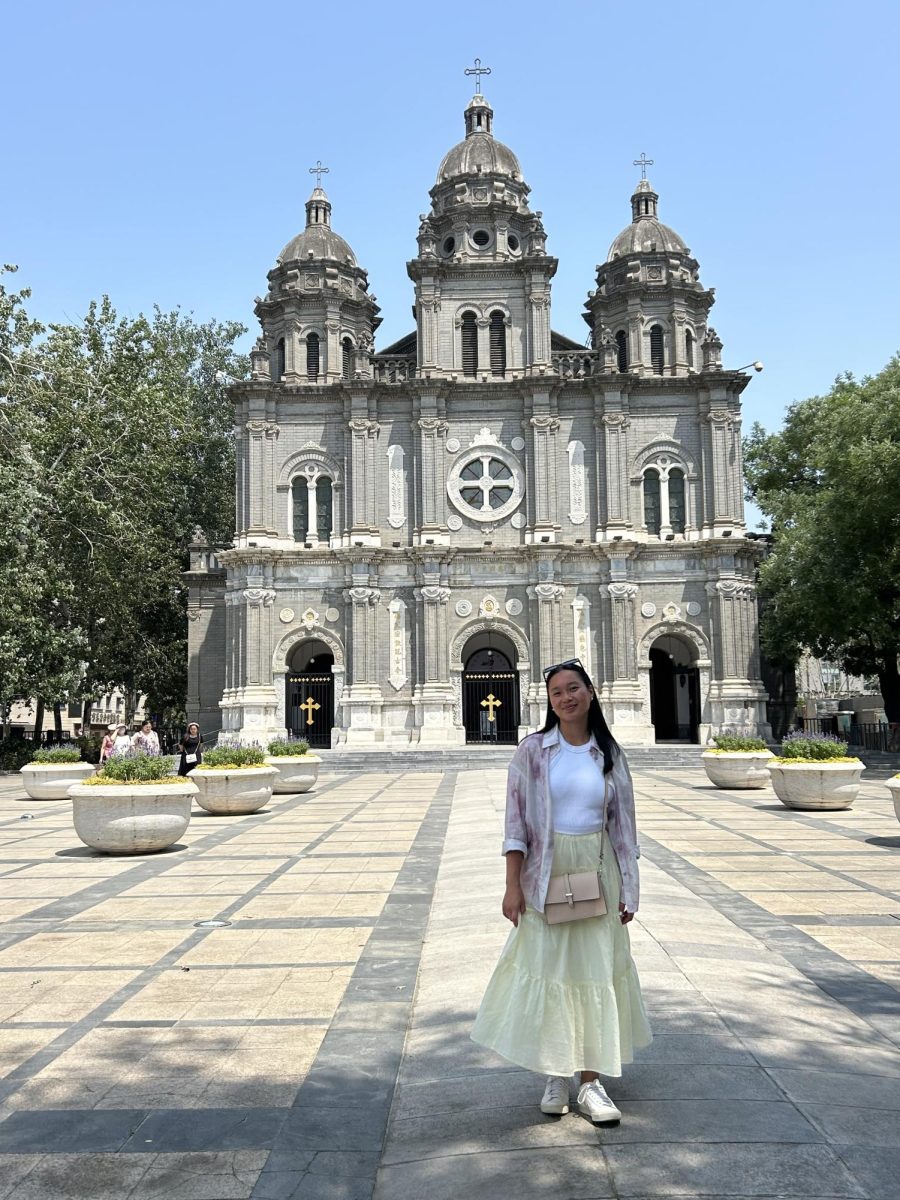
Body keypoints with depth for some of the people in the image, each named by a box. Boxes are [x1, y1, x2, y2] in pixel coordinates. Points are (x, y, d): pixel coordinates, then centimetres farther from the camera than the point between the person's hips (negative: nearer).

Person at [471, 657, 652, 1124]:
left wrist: (627, 889, 4)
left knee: (596, 973, 6)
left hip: (596, 874, 2)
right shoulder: (533, 750, -3)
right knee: (547, 970, 5)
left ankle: (591, 1083, 18)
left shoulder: (609, 754, 3)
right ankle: (555, 1077, 22)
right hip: (545, 874, -2)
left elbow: (623, 825, 6)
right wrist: (512, 885, -9)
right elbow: (516, 821, -4)